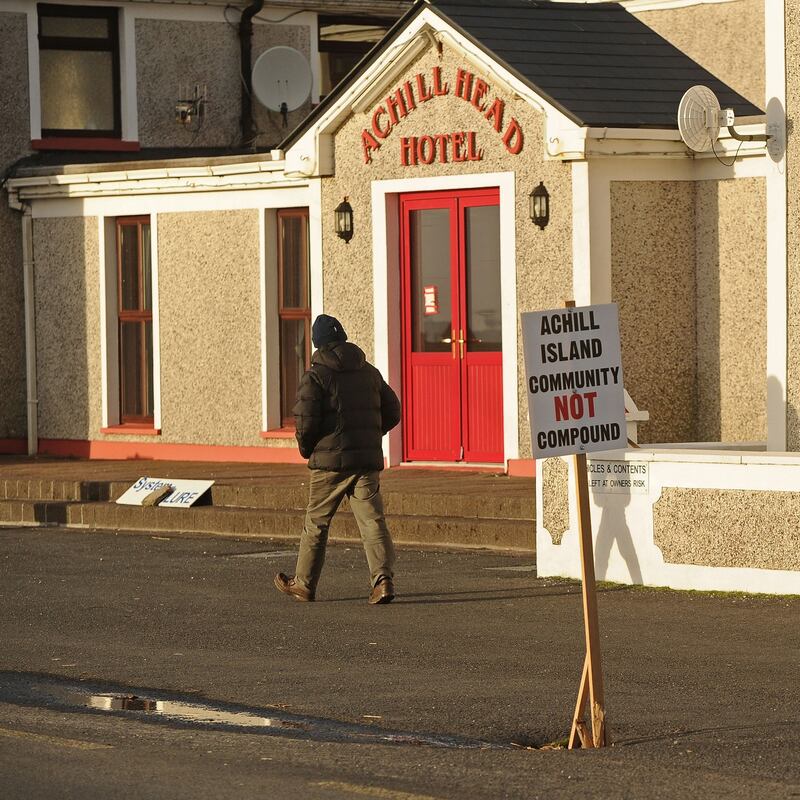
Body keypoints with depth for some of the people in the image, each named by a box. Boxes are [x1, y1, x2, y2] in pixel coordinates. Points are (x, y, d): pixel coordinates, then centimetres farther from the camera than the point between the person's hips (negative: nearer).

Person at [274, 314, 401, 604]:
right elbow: (392, 412, 14)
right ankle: (383, 578, -19)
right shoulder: (370, 373, 11)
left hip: (330, 460, -4)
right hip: (368, 460, 4)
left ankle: (304, 583, 20)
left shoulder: (315, 376, -7)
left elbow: (306, 420, -14)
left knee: (316, 522, 10)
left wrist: (306, 449, 5)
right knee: (372, 520, -2)